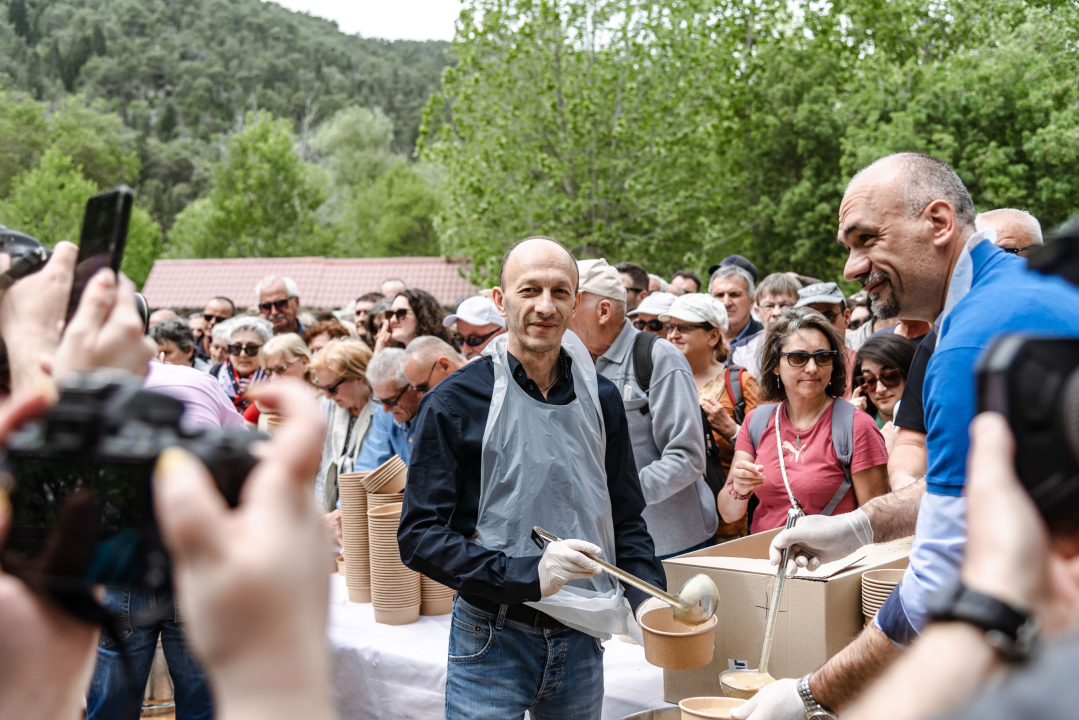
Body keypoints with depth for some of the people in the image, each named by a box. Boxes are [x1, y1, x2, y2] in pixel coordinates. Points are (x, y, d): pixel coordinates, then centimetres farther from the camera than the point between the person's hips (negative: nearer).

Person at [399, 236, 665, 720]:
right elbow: (418, 536, -12)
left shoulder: (601, 399, 5)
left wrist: (647, 596, -5)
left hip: (580, 642, 4)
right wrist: (527, 573, -24)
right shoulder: (455, 402, -9)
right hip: (492, 640, -4)